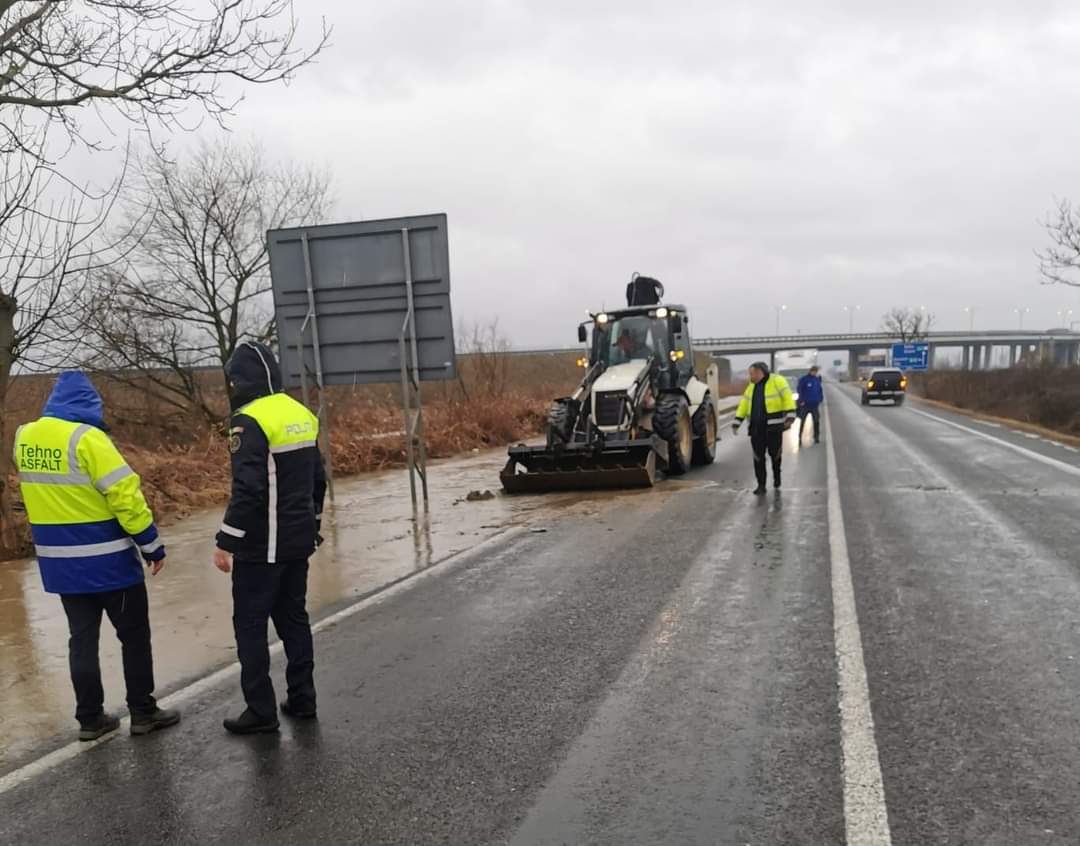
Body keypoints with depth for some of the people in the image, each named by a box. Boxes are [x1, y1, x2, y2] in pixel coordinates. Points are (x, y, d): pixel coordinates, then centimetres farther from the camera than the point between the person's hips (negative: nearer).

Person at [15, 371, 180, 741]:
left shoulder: (24, 438, 4)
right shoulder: (85, 437, -19)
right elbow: (125, 496, -20)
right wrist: (152, 545, -13)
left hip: (60, 561, 6)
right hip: (108, 560, -6)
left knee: (82, 638, 15)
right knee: (134, 634, 8)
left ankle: (90, 718, 21)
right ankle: (143, 712, 15)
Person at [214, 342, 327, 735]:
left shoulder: (250, 422, -17)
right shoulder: (301, 414, 8)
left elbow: (247, 491, -23)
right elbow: (318, 479, 14)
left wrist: (225, 543, -16)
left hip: (262, 546, -8)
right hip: (298, 541, 8)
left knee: (250, 625, 4)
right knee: (293, 618, 16)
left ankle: (261, 711, 10)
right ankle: (302, 699, 23)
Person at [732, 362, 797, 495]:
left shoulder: (777, 381, -6)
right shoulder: (751, 386, 13)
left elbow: (787, 398, -13)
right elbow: (744, 405, 13)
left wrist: (790, 417, -23)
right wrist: (736, 423, 5)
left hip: (773, 427, -5)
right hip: (756, 428, 5)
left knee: (775, 453, 6)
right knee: (758, 457, 1)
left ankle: (776, 474, 35)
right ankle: (761, 485, 7)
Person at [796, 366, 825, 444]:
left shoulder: (817, 380, 8)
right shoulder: (803, 379, -6)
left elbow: (820, 390, 15)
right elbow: (799, 390, -9)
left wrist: (820, 399, 5)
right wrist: (801, 401, -14)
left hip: (815, 405, 4)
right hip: (805, 405, -4)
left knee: (816, 421, 5)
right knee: (802, 422, 1)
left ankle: (817, 437, 13)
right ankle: (800, 437, 7)